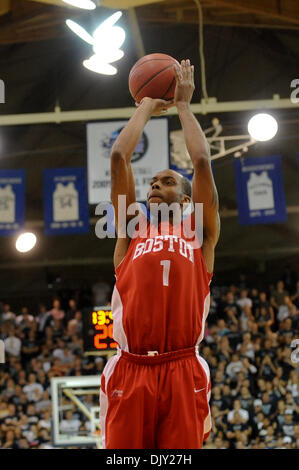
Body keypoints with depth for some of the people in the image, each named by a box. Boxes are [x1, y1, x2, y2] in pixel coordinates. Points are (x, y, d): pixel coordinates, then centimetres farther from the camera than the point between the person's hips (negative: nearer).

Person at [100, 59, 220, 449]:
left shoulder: (200, 231, 16)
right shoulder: (132, 230, 19)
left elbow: (202, 161, 9)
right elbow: (119, 157, 15)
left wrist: (183, 106, 19)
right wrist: (146, 106, 24)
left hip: (183, 372, -1)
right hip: (130, 371, 1)